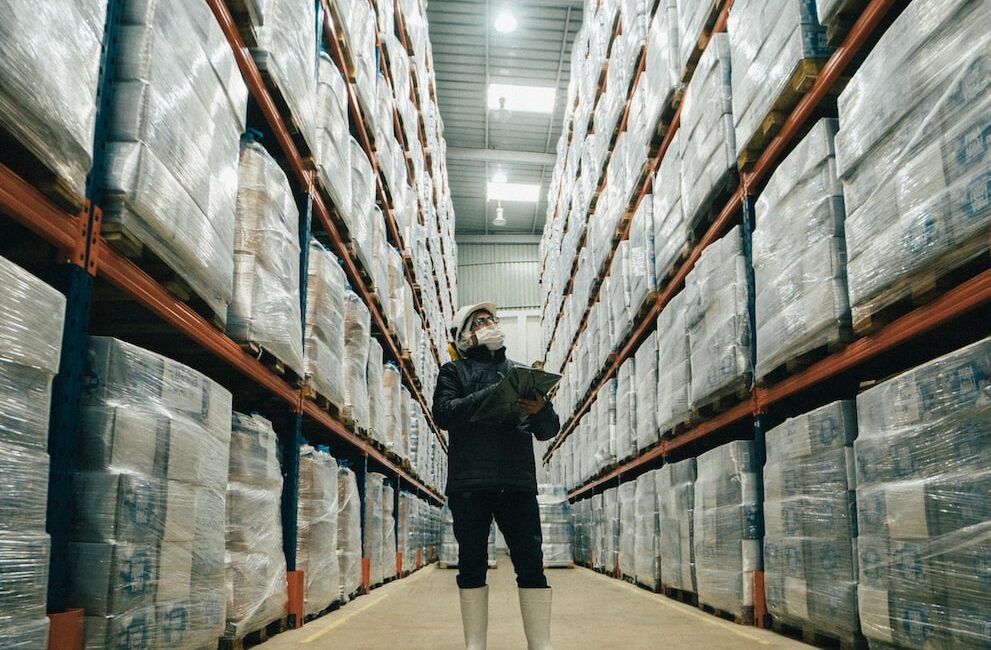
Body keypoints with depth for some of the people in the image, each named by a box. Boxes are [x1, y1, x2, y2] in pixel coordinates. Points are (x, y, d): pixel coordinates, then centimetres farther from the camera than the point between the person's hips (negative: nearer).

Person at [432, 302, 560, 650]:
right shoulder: (454, 371, 14)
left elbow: (548, 430, 16)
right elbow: (443, 413, -5)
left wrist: (542, 410, -9)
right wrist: (492, 393, -15)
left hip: (518, 481, 2)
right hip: (469, 482, -2)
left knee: (531, 565, -3)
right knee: (472, 566, 1)